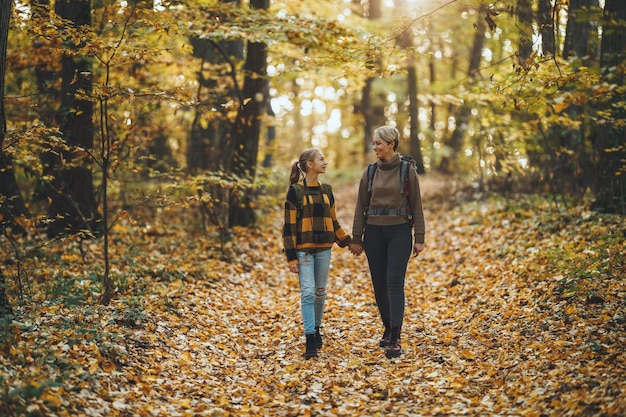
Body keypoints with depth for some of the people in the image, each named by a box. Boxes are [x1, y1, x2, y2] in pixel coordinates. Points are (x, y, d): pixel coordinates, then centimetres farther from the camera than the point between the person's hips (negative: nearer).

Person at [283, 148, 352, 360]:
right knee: (308, 292, -9)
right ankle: (310, 340, -7)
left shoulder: (326, 190, 10)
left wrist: (347, 242, 16)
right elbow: (289, 225, -8)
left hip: (323, 249, 5)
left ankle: (316, 329, 28)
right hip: (303, 249, -5)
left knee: (320, 292, 11)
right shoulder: (295, 191, -7)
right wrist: (291, 257, -11)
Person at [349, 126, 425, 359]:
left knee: (395, 284, -11)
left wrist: (419, 239, -5)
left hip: (399, 232, -4)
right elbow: (360, 208, 9)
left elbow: (416, 206, -1)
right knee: (379, 285, 8)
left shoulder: (408, 171, -3)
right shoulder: (369, 173, 6)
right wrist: (356, 239, 7)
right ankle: (388, 328, 26)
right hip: (374, 233, 4)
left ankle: (395, 339, -12)